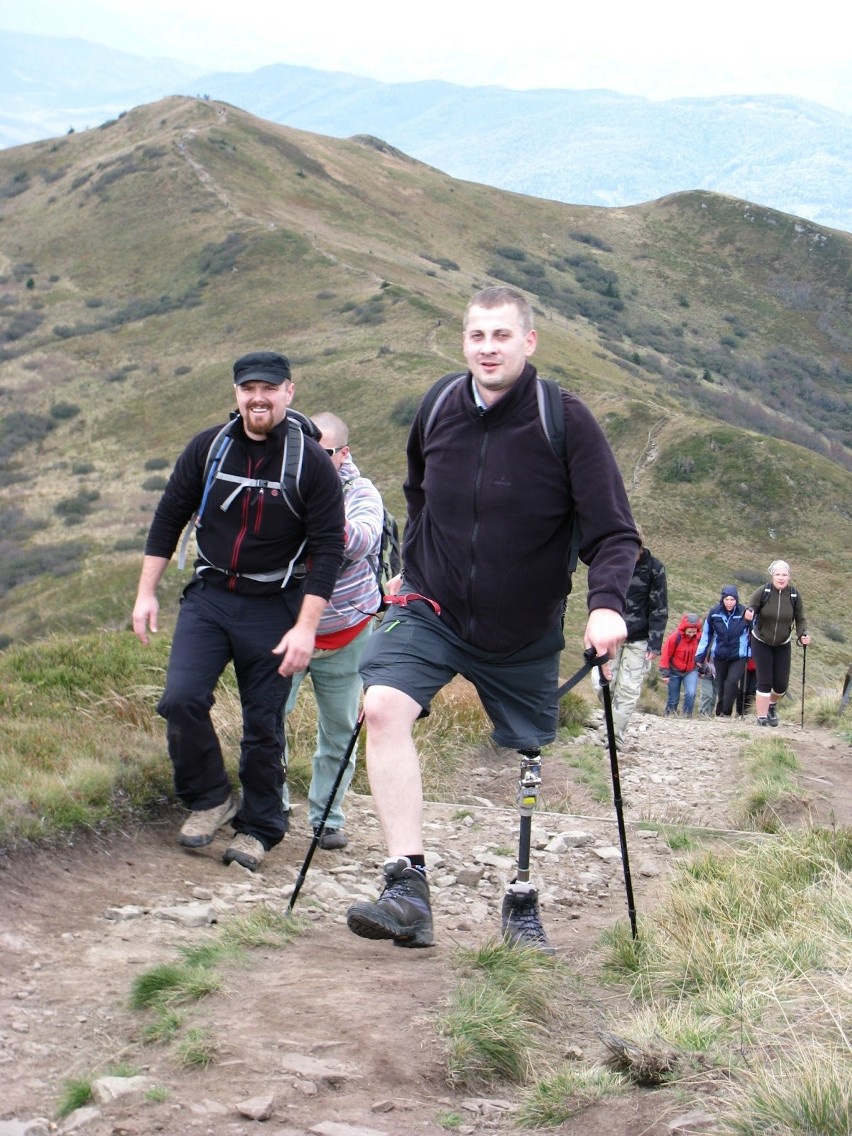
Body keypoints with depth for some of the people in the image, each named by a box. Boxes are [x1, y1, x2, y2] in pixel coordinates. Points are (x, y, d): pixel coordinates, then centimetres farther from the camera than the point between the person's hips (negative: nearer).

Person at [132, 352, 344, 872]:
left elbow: (327, 549, -8)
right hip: (208, 597, 2)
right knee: (182, 699, -15)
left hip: (273, 609, -2)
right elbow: (169, 519, 9)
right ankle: (211, 799, 8)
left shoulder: (312, 463, -8)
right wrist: (146, 593, 6)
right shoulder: (207, 448, 0)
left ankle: (259, 827, 21)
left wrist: (305, 628, -14)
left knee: (264, 722, 2)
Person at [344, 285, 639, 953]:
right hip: (433, 610, 2)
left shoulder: (565, 421, -14)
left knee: (525, 763, 8)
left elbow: (614, 532, -15)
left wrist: (606, 604, -30)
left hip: (525, 633, -2)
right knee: (383, 706, -24)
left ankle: (523, 907, 29)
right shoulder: (437, 413, -2)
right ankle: (407, 889, -26)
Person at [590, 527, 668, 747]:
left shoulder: (653, 568, -7)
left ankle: (616, 739, 6)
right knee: (601, 684, -8)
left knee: (628, 689, -3)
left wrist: (655, 644, -9)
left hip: (638, 640, -2)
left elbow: (659, 609, -4)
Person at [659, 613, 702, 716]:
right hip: (675, 671, -1)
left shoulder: (699, 638, -12)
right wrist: (665, 673, -13)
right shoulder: (674, 637, -20)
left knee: (691, 694, -19)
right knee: (673, 698, 6)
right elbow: (665, 656, -14)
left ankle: (687, 715, -5)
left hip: (691, 671, 1)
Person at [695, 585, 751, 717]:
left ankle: (726, 713, -15)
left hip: (739, 657, -2)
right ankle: (719, 713, 19)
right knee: (721, 685, 8)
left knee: (732, 681, -19)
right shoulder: (714, 612, -3)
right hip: (719, 656, 3)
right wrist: (700, 656, 11)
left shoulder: (744, 613, -9)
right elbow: (706, 634, 8)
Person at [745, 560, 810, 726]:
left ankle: (772, 705, 35)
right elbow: (751, 608, -14)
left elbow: (800, 619, -1)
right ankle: (762, 717, 4)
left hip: (783, 644, 2)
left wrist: (803, 634, -19)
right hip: (761, 643, -2)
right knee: (764, 682, -8)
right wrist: (749, 613, -39)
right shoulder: (763, 592, -15)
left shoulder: (794, 594, -8)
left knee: (781, 684, 2)